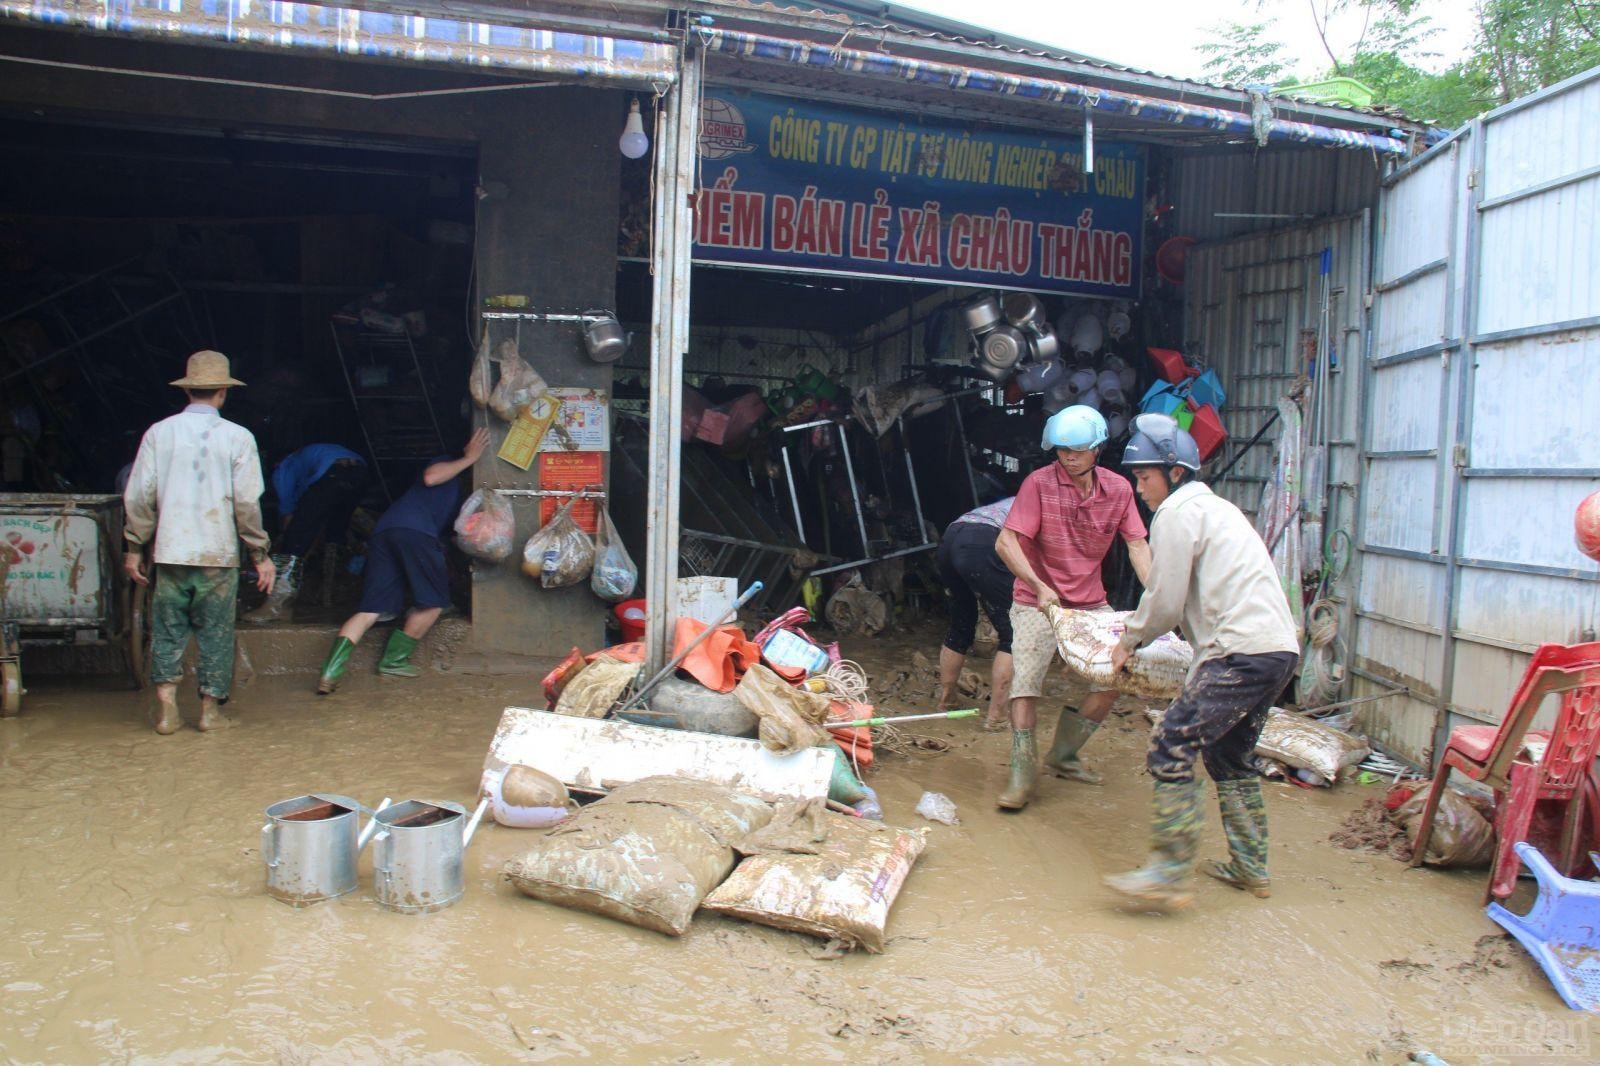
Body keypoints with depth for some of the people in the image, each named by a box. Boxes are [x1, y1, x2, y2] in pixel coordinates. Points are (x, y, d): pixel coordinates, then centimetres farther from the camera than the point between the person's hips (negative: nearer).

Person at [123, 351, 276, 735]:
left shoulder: (159, 432, 3)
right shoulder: (237, 437, -4)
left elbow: (139, 496, 3)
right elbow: (247, 502, -6)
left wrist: (135, 548, 12)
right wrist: (260, 554, 0)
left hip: (170, 552, 2)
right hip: (218, 555, -2)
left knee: (168, 630, 11)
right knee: (215, 633, 7)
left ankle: (166, 704, 6)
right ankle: (211, 707, 12)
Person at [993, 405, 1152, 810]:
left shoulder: (1118, 488, -1)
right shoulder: (1040, 483, -14)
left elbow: (1137, 545, -3)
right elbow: (1006, 542, -19)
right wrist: (1039, 586, -29)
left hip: (1092, 602, 5)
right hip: (1037, 601, -5)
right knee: (1024, 679, -17)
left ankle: (1063, 755, 18)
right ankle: (1023, 773, -9)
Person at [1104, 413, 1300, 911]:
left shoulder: (1177, 512, -4)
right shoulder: (1214, 506, 26)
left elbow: (1165, 601, -5)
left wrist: (1129, 641, 11)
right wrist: (1139, 629, 33)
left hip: (1243, 653, -11)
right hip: (1279, 648, 11)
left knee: (1171, 749, -13)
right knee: (1229, 754, 21)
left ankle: (1169, 874, -14)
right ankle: (1250, 868, 27)